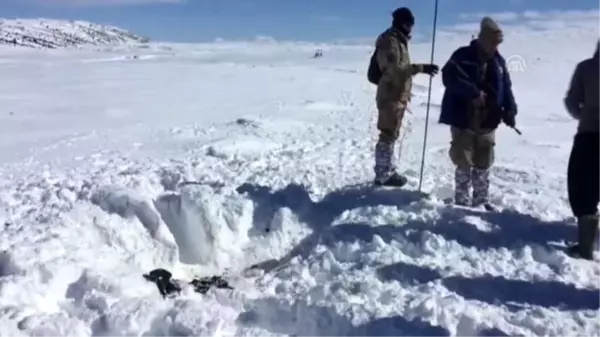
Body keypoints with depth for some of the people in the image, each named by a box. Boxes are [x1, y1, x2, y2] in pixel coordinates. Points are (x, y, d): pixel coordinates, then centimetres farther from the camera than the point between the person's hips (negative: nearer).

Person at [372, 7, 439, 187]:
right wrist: (421, 68, -31)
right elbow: (395, 68, -27)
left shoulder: (399, 40, 16)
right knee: (388, 136, -5)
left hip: (398, 95, 10)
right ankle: (383, 175, 2)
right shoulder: (389, 41, -15)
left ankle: (388, 171, 24)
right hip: (391, 96, -10)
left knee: (392, 135, 15)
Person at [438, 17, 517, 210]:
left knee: (483, 163, 12)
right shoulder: (462, 56, -7)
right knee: (464, 163, -1)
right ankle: (462, 202, 10)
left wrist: (509, 110, -4)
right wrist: (474, 93, -25)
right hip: (463, 120, -5)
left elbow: (506, 87, 12)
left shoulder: (499, 61, 10)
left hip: (487, 122, 5)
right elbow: (449, 78, -19)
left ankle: (481, 200, 25)